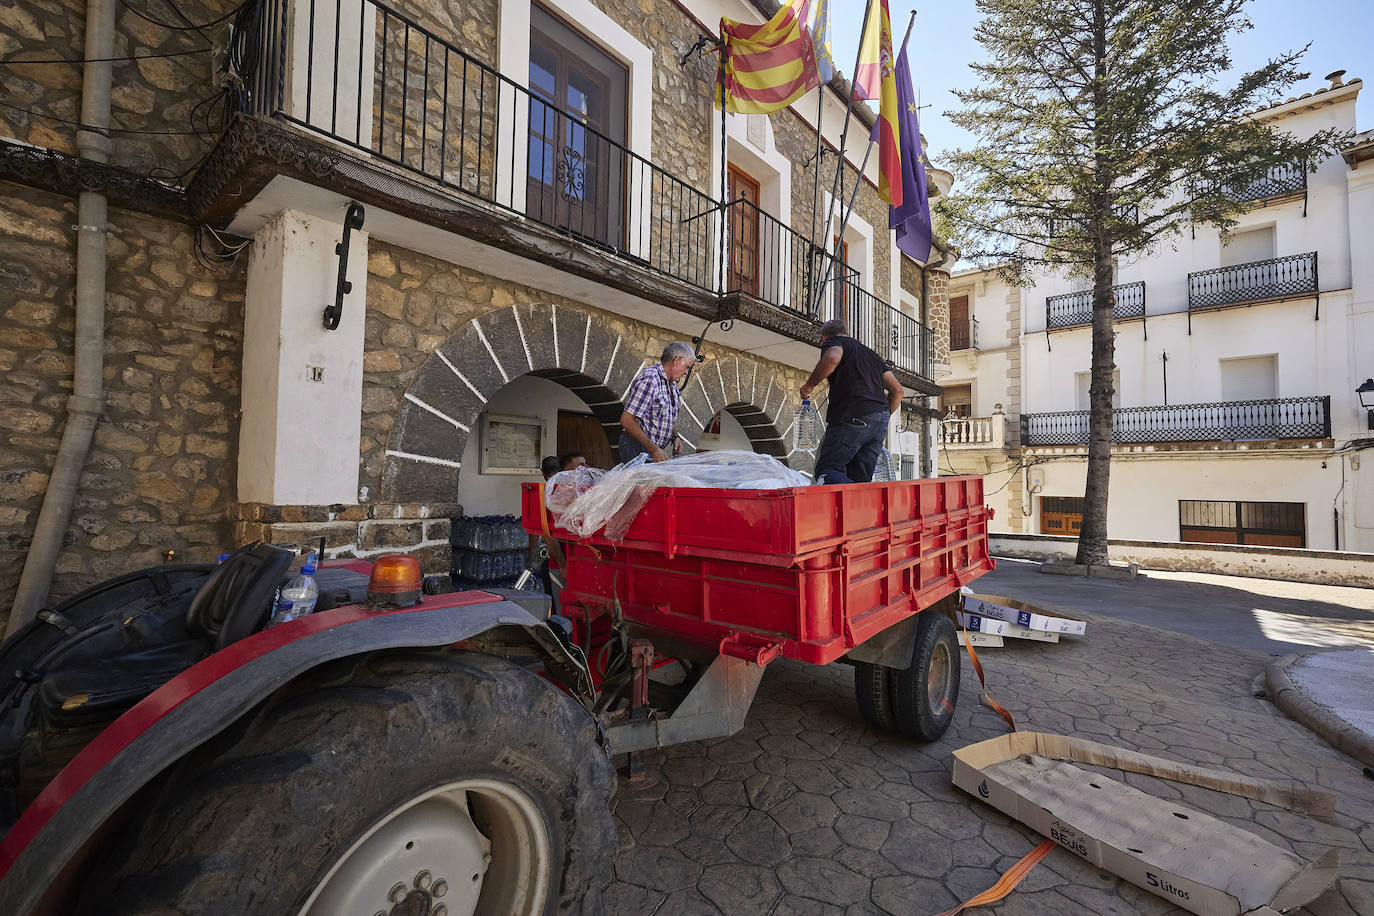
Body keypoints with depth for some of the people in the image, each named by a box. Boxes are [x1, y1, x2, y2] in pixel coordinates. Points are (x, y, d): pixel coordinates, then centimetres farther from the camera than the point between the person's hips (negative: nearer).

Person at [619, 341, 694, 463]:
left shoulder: (672, 383, 13)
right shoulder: (649, 380, -19)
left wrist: (675, 437, 7)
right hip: (637, 447, -9)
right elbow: (626, 420, -24)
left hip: (656, 448, 9)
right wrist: (653, 449, -23)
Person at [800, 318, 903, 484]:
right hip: (880, 421, 7)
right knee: (861, 480, 8)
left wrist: (810, 385, -5)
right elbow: (897, 390, 22)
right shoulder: (870, 353, 31)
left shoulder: (832, 342, 10)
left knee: (826, 470, -4)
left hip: (852, 417, -7)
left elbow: (833, 357, -18)